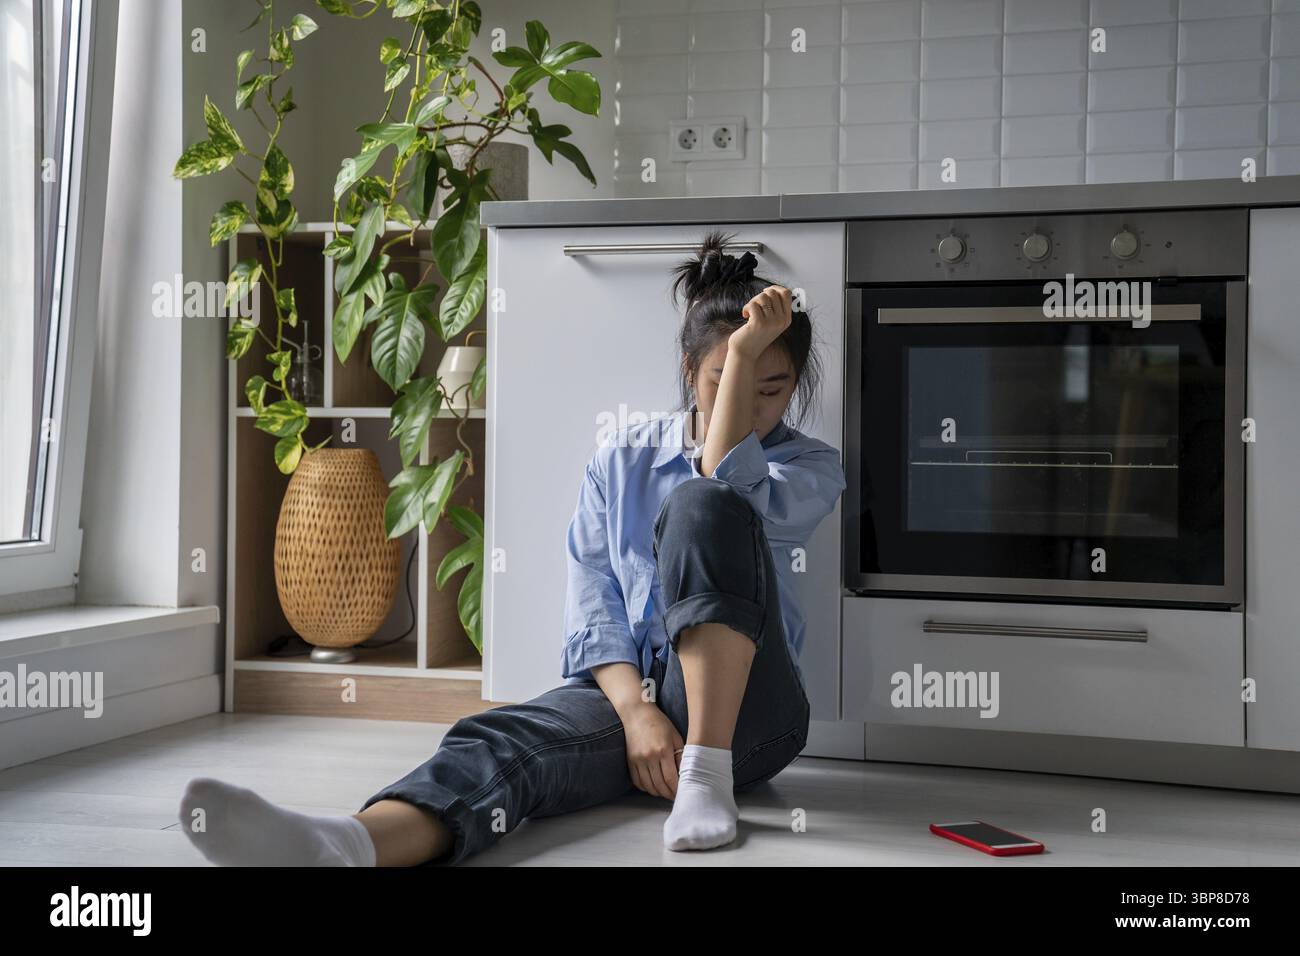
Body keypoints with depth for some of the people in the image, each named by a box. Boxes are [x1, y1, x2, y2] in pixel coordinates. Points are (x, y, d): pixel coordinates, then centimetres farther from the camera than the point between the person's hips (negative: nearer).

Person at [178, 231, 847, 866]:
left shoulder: (810, 469, 8)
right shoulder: (621, 461, 13)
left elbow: (729, 489, -17)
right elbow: (591, 607, 2)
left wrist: (746, 351, -16)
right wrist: (636, 709, -15)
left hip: (740, 709, -2)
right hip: (621, 689, 2)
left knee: (702, 505, -27)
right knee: (498, 743, -34)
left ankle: (706, 775, -34)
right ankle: (348, 845, -66)